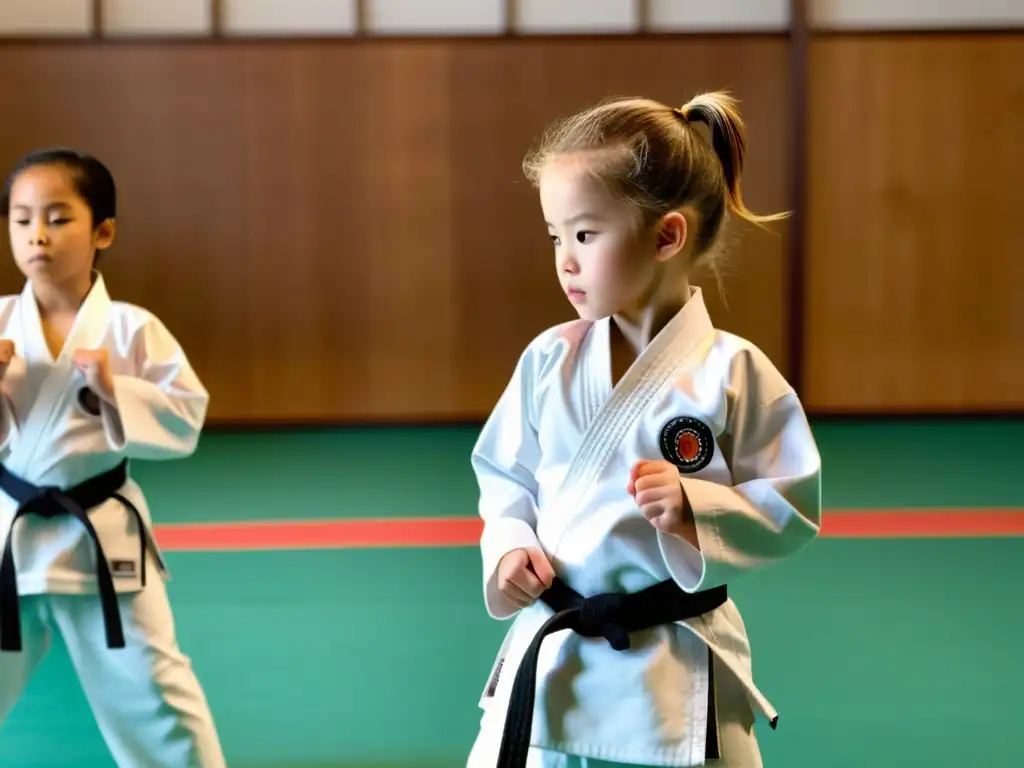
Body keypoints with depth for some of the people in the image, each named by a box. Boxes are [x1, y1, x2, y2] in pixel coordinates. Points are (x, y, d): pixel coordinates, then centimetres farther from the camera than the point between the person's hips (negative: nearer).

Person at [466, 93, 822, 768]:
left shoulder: (733, 372, -11)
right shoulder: (548, 361, -1)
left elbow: (793, 508, -7)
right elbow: (507, 477, 11)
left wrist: (694, 509, -22)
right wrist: (509, 547, -7)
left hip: (674, 675, -3)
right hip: (550, 655, 3)